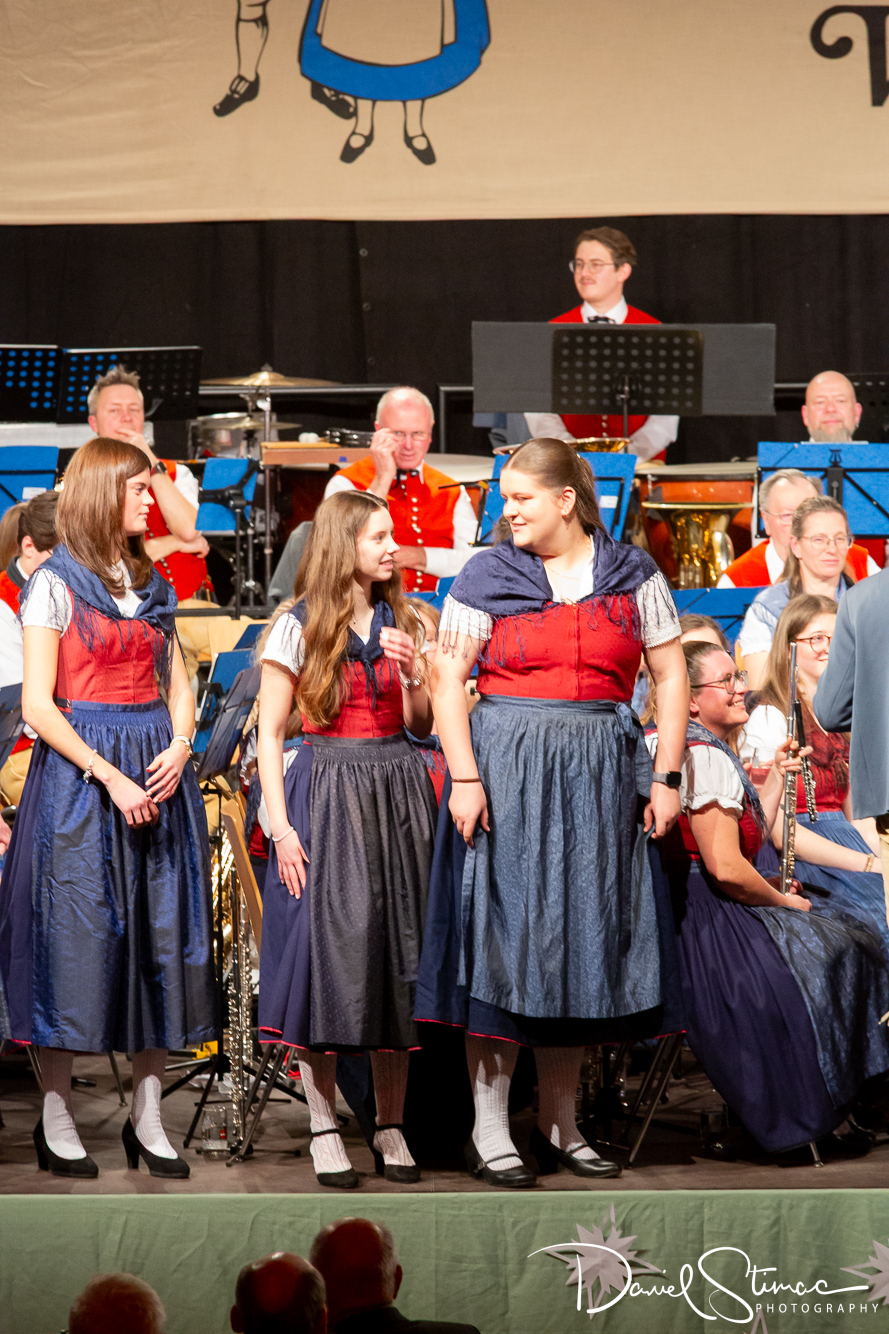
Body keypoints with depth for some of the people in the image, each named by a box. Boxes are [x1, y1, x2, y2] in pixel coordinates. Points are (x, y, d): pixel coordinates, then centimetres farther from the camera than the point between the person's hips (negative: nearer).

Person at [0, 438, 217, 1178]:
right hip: (80, 771, -6)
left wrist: (178, 749, -4)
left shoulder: (153, 584, 14)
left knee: (161, 934, 4)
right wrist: (109, 776, -16)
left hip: (158, 765, 6)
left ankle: (148, 1118, 10)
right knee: (74, 932, -4)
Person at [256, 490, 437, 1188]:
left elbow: (421, 726, 12)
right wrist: (281, 826, -11)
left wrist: (413, 675, -8)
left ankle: (392, 1126, 10)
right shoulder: (299, 627, -1)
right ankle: (324, 1126, 1)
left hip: (399, 796, 4)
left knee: (398, 950, 3)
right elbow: (270, 734, -2)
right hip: (326, 795, -4)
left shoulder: (404, 624, 11)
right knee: (329, 947, -7)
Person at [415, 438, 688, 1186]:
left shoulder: (631, 575, 5)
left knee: (583, 939, 6)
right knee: (503, 934, -4)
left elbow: (671, 677, 6)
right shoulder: (487, 578, 2)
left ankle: (560, 1125, 16)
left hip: (599, 778, 2)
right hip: (507, 767, -2)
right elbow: (448, 680, -2)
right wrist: (464, 776, -12)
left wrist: (666, 775, -1)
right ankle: (490, 1130, 1)